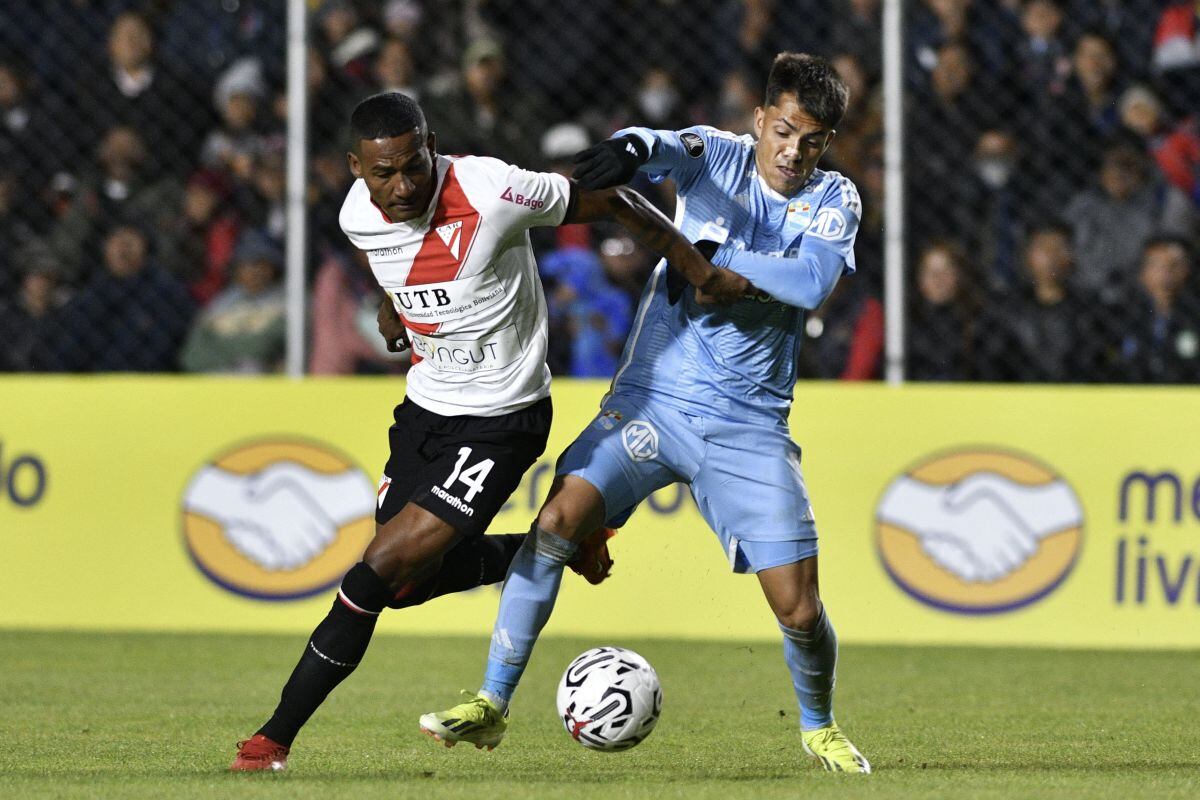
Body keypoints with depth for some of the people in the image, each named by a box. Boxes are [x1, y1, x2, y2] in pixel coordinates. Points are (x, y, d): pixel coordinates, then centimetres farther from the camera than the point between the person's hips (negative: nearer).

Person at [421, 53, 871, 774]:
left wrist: (716, 256, -22)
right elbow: (671, 149, -23)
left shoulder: (833, 200, 1)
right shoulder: (720, 157, 0)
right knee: (558, 521, -21)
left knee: (800, 612, -4)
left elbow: (812, 280, -18)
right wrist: (634, 147, -46)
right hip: (652, 399, 0)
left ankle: (819, 727, 28)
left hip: (750, 425, 0)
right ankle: (492, 705, -10)